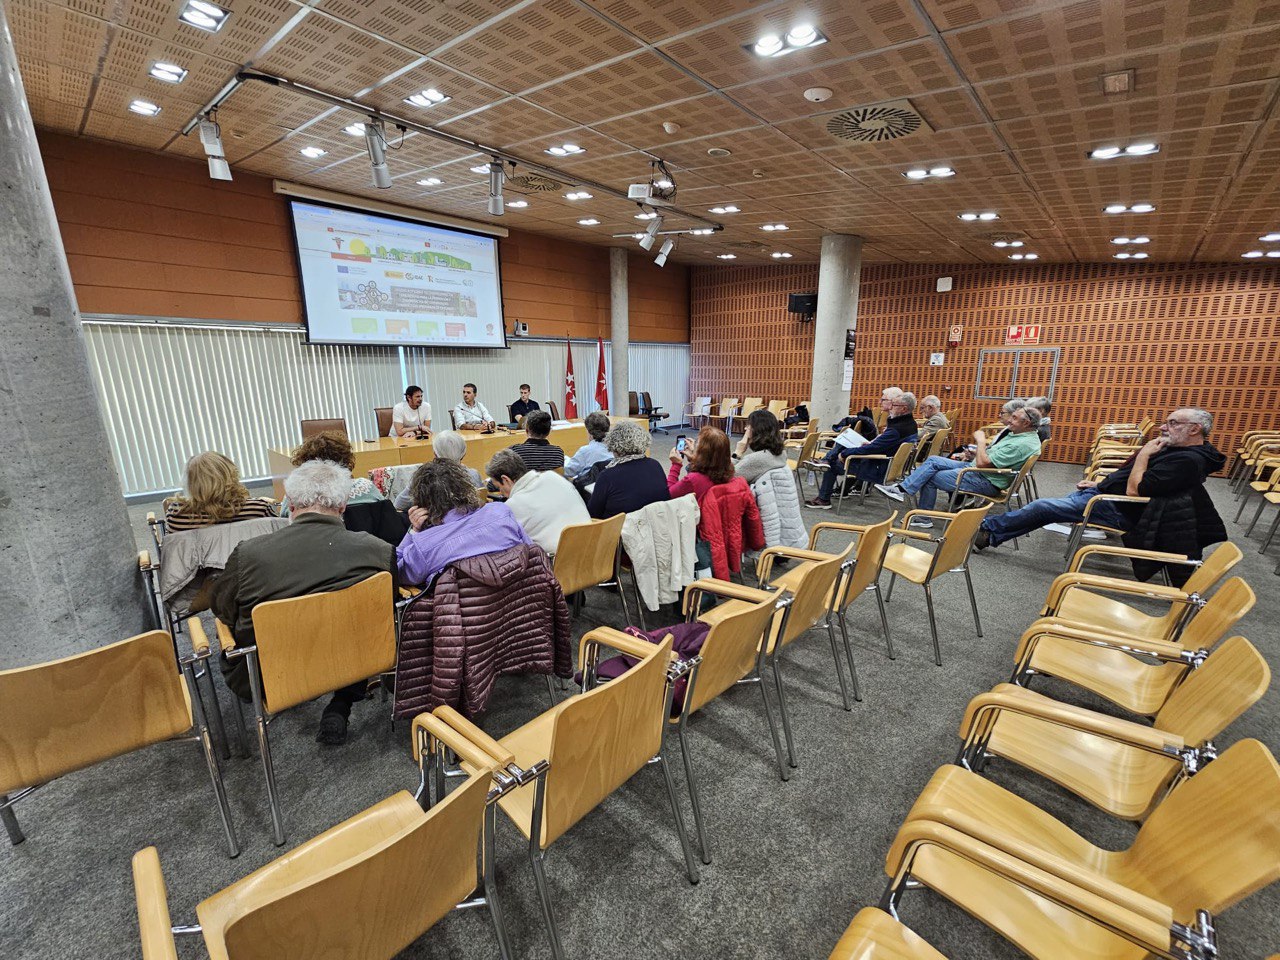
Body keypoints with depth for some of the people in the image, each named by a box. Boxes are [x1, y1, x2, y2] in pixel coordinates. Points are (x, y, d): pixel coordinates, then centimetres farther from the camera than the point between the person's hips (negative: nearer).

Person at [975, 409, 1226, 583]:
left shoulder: (1187, 461, -21)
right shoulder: (1176, 449, 10)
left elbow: (1134, 490, -26)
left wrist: (1144, 454, -19)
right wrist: (1100, 482, 13)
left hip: (1117, 510, -10)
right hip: (1106, 493, 10)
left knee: (1043, 507, -10)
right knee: (1044, 507, 6)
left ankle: (989, 529, 2)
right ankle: (989, 533, 9)